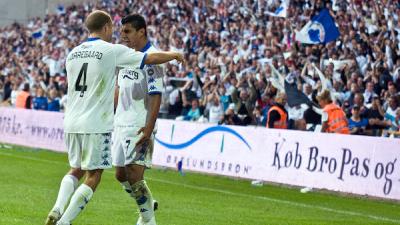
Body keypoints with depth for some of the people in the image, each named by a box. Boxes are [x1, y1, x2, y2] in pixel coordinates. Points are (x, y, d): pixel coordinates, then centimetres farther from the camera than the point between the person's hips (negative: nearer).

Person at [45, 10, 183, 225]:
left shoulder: (73, 53, 12)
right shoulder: (112, 50, -6)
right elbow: (153, 58, -2)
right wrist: (174, 55, 18)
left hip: (71, 123, 6)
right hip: (96, 125, -6)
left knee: (76, 170, 21)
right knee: (93, 177, 3)